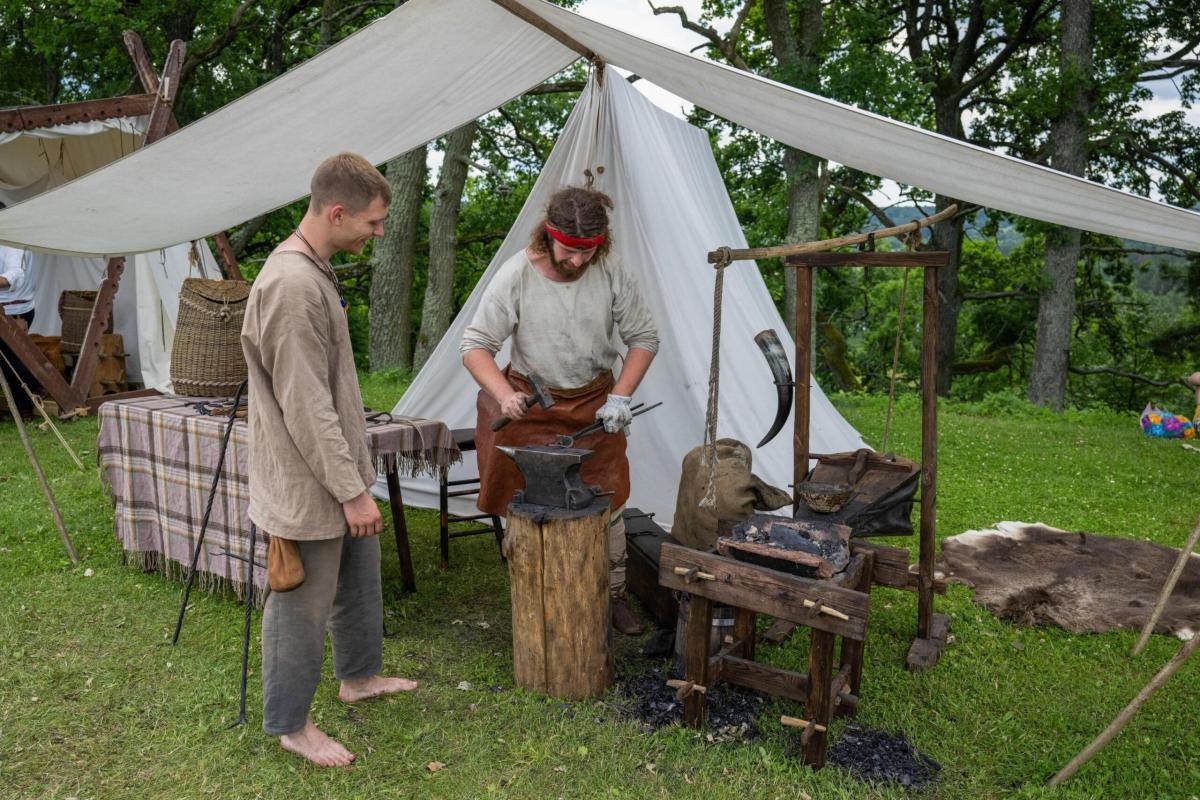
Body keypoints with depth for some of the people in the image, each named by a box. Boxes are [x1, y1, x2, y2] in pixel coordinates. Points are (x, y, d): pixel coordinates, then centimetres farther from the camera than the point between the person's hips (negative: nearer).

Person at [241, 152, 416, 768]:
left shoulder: (314, 271, 8)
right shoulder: (292, 286, -24)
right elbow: (306, 407, -24)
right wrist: (351, 490, -19)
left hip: (340, 471, 10)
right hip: (308, 485, -10)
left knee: (360, 580, 23)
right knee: (303, 606, 6)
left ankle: (358, 676, 43)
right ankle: (289, 725, 24)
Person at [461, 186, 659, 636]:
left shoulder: (612, 272, -10)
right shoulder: (517, 275, -16)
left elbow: (643, 338, 0)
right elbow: (475, 346, -14)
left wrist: (620, 397, -11)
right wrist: (504, 395, -30)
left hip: (594, 403, 2)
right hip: (530, 404, -2)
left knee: (607, 503, 8)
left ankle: (613, 595, 29)